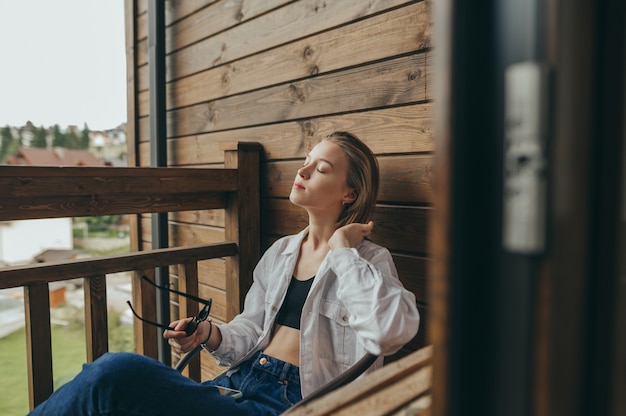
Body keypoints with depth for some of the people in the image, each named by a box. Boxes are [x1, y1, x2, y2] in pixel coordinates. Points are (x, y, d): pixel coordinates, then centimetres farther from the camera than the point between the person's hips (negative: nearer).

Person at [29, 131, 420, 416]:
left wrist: (342, 249, -14)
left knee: (114, 373, -23)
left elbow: (392, 331, -21)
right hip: (241, 380, 6)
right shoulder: (281, 251, 17)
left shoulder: (370, 260, -1)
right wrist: (210, 334, -5)